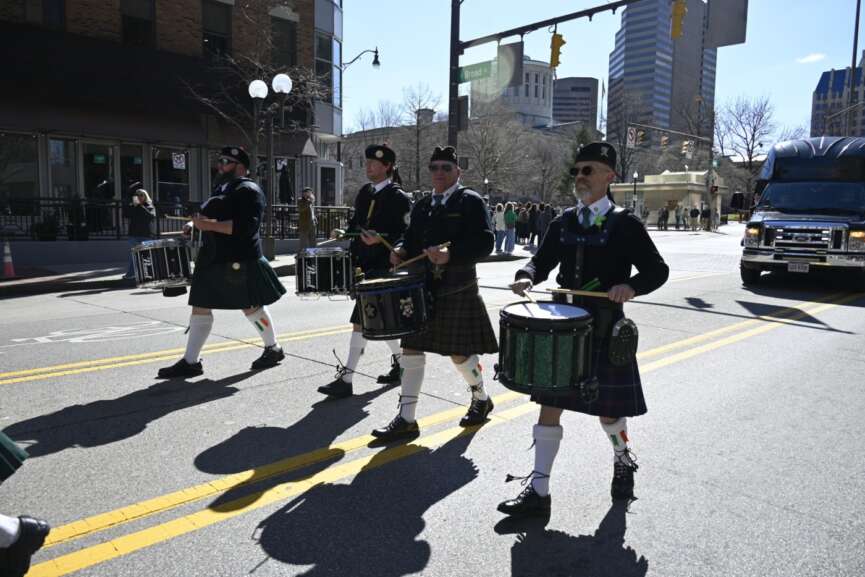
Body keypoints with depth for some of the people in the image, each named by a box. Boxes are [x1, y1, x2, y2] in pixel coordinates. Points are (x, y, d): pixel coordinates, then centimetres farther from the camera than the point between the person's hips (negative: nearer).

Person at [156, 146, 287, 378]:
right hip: (213, 259, 9)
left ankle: (273, 349, 23)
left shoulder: (248, 190, -11)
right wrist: (200, 222, 12)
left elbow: (247, 226, -24)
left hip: (239, 261, -9)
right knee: (200, 307, 7)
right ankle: (190, 361, 13)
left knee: (251, 307, 3)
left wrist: (209, 225, -24)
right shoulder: (222, 187, 18)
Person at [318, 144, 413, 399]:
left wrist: (381, 240, -25)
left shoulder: (399, 198, -8)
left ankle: (346, 379, -4)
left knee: (361, 321, -10)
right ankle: (400, 364, 34)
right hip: (364, 265, 8)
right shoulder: (364, 192, 14)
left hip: (382, 268, -8)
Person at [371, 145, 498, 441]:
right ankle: (406, 419, 10)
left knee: (460, 353, 2)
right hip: (421, 288, 6)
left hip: (457, 291, -5)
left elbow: (484, 243, -12)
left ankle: (481, 399, 32)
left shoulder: (471, 201, -3)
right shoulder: (422, 206, 14)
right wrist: (401, 252, -4)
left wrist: (450, 256, -25)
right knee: (411, 349, 2)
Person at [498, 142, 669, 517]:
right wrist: (527, 276, -9)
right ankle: (538, 491, 11)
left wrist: (631, 286, -24)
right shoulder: (564, 222, 7)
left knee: (607, 410, 11)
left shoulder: (625, 224, -5)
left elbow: (658, 270, -4)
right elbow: (543, 260, 13)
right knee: (549, 406, 2)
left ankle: (623, 461, 43)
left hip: (605, 333, -4)